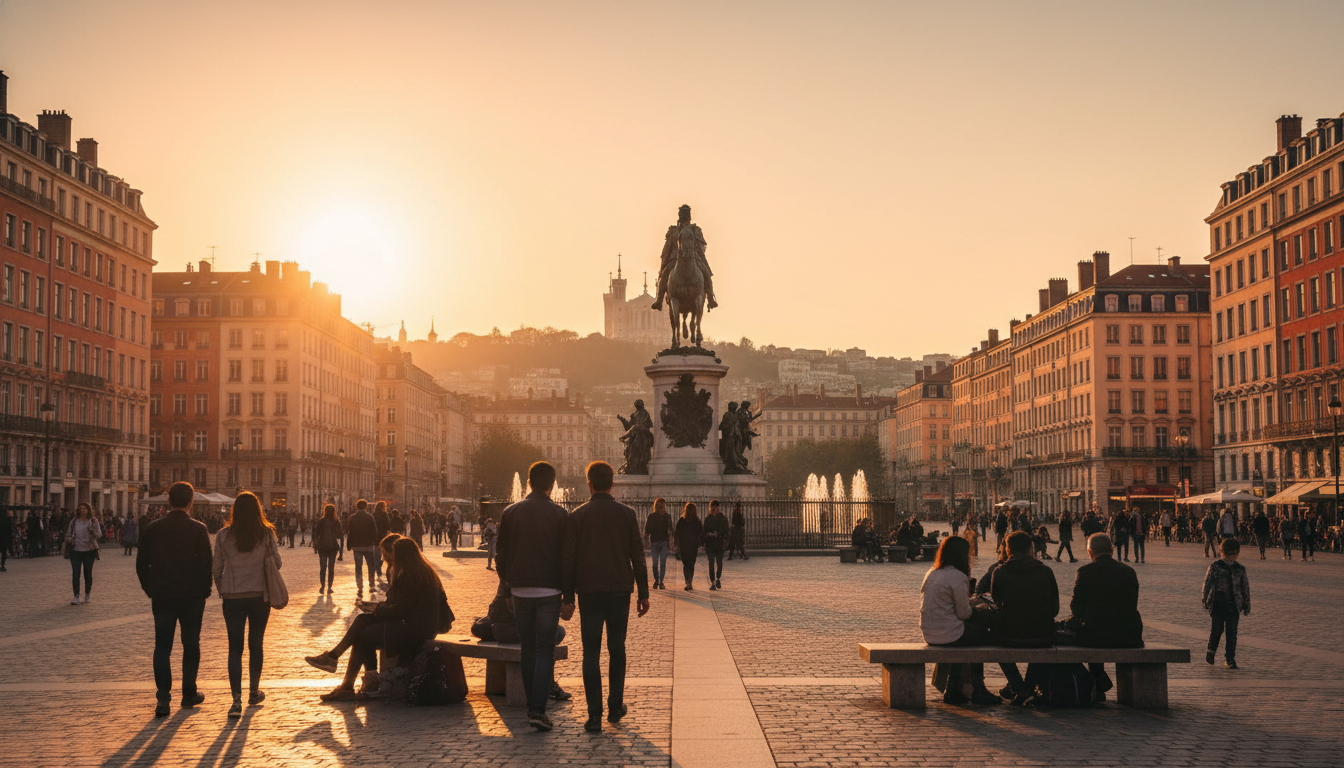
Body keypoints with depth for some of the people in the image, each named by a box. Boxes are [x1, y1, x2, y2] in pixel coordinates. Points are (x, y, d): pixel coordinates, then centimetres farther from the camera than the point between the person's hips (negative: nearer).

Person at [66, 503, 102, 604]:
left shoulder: (93, 521, 1)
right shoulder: (74, 522, 6)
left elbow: (99, 535, -4)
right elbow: (68, 535, 15)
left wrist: (92, 529, -24)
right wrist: (69, 539, -8)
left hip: (89, 550, -1)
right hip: (76, 550, 1)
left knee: (88, 573, 5)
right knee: (75, 574, -8)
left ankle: (87, 594, 23)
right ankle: (76, 597, -6)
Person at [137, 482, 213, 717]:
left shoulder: (152, 529, -1)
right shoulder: (198, 529, -10)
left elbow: (141, 565, 4)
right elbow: (207, 563, -9)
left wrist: (150, 589, 15)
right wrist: (204, 591, 4)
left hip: (162, 598, 2)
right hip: (192, 598, -2)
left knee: (162, 647, 6)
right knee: (191, 646, 12)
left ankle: (163, 698, -6)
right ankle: (189, 694, 19)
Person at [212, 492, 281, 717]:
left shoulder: (223, 536, -5)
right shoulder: (267, 534, -7)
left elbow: (217, 569, 0)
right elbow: (277, 563, -1)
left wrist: (222, 590, 16)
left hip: (233, 598, 0)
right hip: (260, 596, 0)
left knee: (235, 647, 1)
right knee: (256, 645, 15)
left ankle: (236, 699, -11)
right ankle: (254, 693, 28)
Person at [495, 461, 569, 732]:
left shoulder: (510, 513, 4)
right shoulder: (558, 514, -4)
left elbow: (502, 555, 8)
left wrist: (505, 588, 18)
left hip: (520, 590, 3)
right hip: (549, 590, -3)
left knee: (528, 649, 14)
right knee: (545, 651, -1)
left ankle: (533, 706, 17)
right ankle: (537, 710, -12)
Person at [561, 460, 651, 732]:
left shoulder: (578, 516, -2)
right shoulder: (626, 514, 1)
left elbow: (568, 559, -3)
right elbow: (638, 557, 1)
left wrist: (568, 597, 3)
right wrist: (643, 593, 7)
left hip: (589, 592, -1)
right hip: (620, 590, 1)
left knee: (591, 653, 1)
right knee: (617, 650, 15)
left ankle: (594, 715, -4)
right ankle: (615, 707, 20)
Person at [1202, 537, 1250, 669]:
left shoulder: (1240, 569, 8)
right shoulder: (1215, 567, -1)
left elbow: (1245, 587, 15)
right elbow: (1207, 583, 0)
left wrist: (1246, 605, 15)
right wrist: (1205, 600, -4)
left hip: (1234, 605, 2)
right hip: (1218, 604, -2)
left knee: (1232, 632, -1)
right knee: (1217, 628, 2)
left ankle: (1230, 659, 5)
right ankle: (1211, 651, 27)